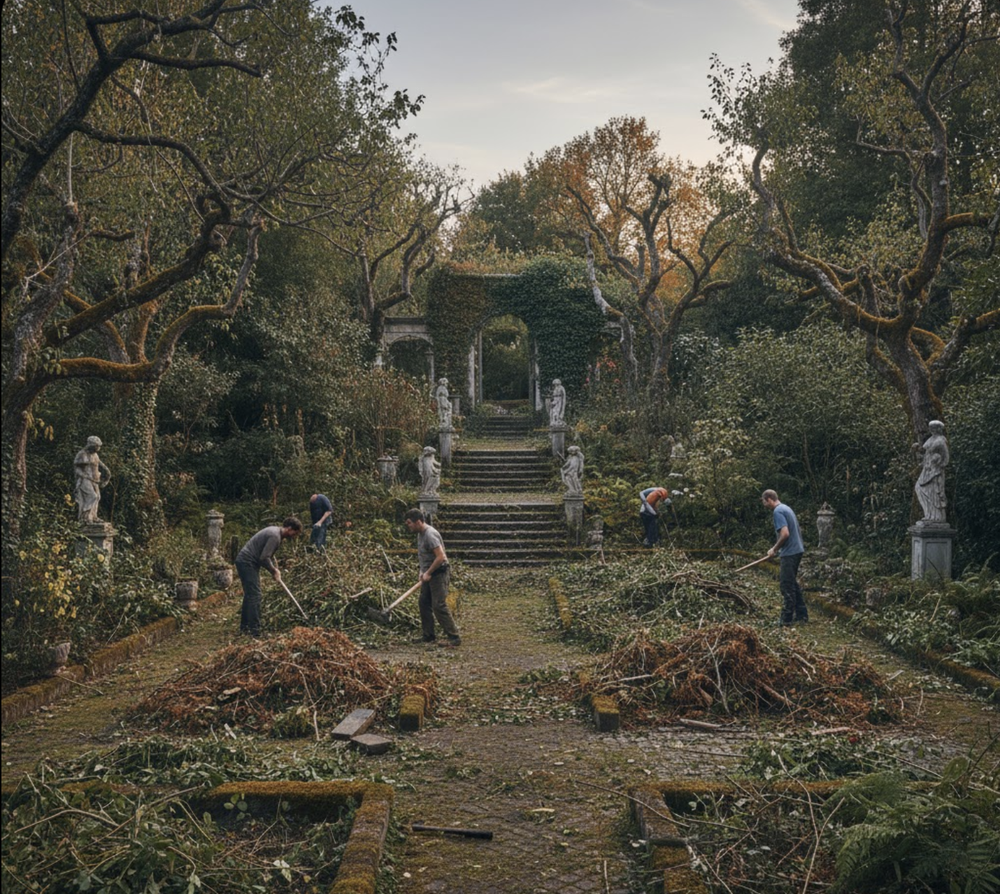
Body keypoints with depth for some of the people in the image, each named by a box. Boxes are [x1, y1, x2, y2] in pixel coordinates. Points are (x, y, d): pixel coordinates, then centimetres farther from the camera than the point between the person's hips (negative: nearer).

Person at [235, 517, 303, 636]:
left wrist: (275, 569, 11)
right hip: (247, 563, -11)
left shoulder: (275, 531, 12)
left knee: (249, 595, 16)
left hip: (245, 562, 11)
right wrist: (274, 570, -8)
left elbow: (268, 554, 21)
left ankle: (244, 627, 23)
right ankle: (254, 630, -12)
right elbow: (264, 558, -23)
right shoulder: (275, 536, -20)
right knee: (254, 596, -11)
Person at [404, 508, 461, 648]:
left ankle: (454, 638, -8)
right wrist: (422, 571, 11)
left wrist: (428, 573, -19)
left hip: (438, 574, -10)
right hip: (429, 574, 10)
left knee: (439, 606, -12)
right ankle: (429, 636, 21)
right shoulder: (420, 534, 10)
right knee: (424, 603, 12)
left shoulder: (430, 535, -22)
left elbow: (440, 557, -26)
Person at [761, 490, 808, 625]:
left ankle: (786, 619, 2)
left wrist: (775, 549, -12)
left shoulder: (778, 512, -16)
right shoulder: (786, 508, 15)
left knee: (786, 586, -3)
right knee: (793, 583, 19)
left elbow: (785, 534, -25)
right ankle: (801, 614, 24)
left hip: (789, 553, -10)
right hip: (797, 550, 10)